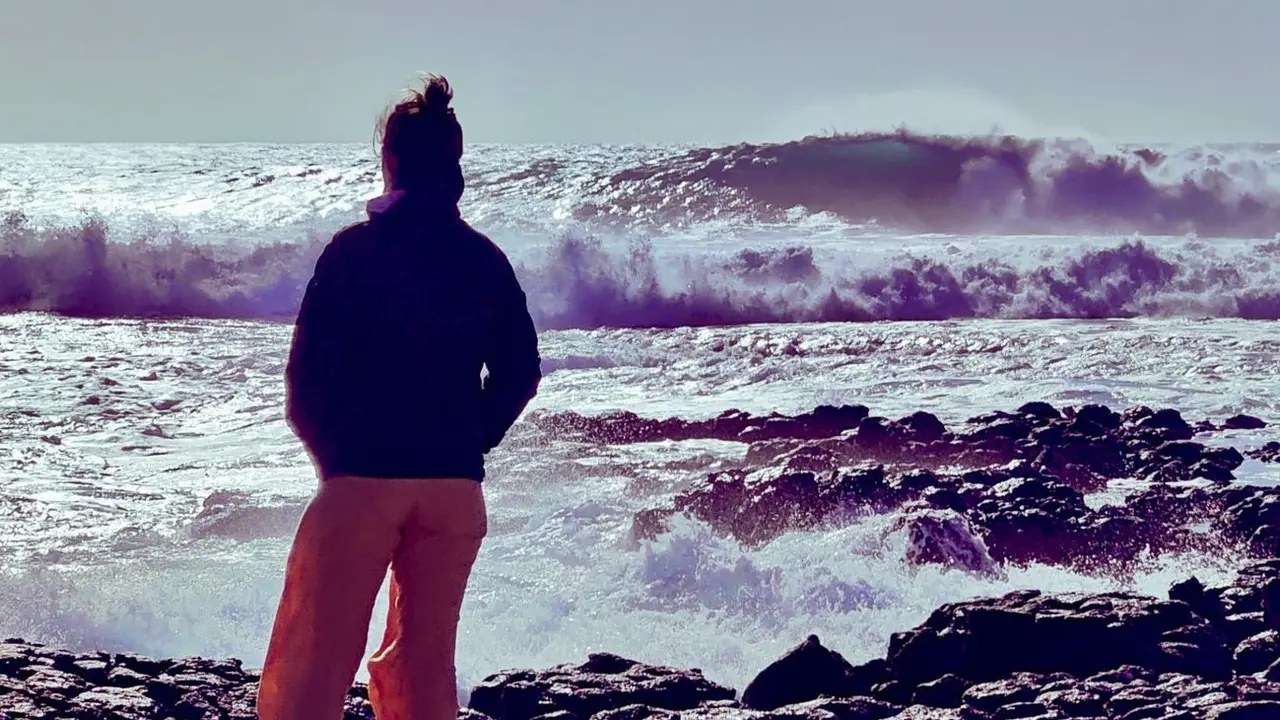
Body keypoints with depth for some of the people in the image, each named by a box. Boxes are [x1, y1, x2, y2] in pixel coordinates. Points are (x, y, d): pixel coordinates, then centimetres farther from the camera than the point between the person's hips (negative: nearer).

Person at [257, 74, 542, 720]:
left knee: (312, 660, 0)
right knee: (424, 661, 12)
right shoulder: (486, 260, 7)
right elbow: (519, 371, 8)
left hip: (361, 476, -4)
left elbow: (307, 372, -5)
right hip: (456, 486, 4)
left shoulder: (353, 250, -5)